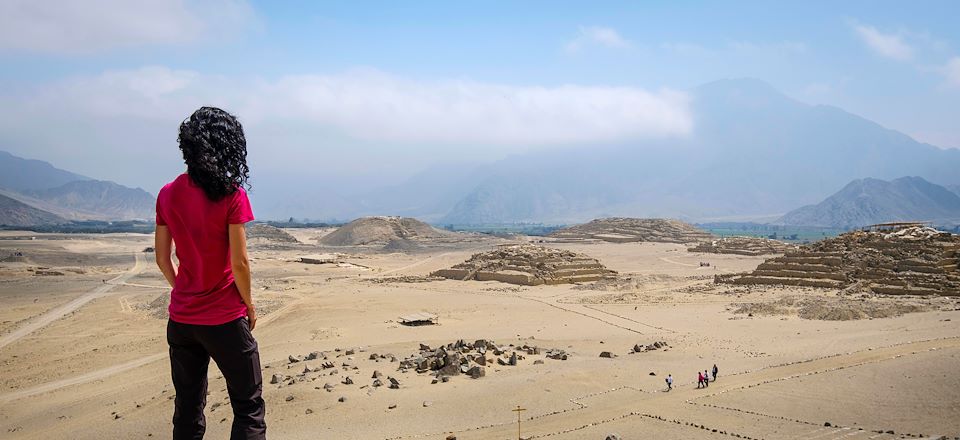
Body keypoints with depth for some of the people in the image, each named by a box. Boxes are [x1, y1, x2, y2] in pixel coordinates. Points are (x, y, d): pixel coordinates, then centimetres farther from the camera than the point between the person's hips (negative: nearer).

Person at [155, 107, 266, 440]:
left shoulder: (168, 194, 1)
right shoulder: (231, 194, -15)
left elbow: (162, 258, 6)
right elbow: (239, 262, -15)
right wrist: (248, 302, 0)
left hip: (181, 319, 6)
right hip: (225, 319, -5)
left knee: (187, 409, 16)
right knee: (248, 408, 5)